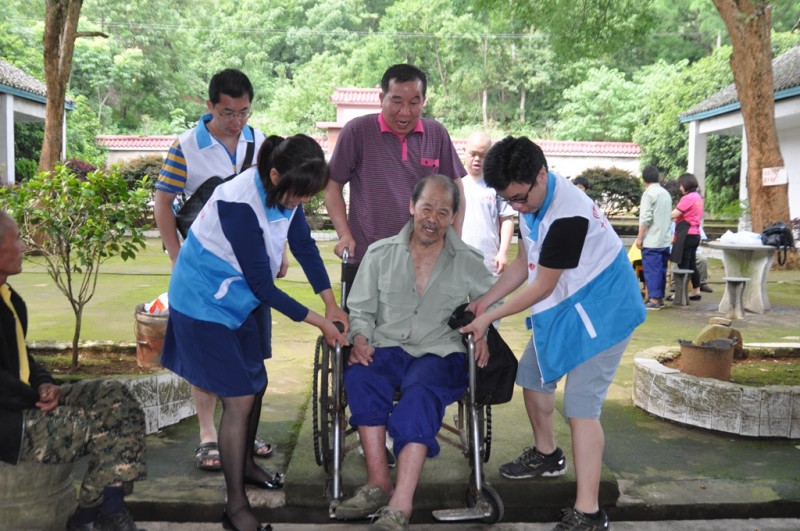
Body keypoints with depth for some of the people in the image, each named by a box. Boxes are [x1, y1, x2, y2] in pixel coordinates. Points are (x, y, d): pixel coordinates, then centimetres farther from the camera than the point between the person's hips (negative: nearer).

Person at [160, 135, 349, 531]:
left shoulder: (283, 189, -10)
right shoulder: (240, 204, -32)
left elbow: (303, 245, 2)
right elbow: (262, 285, -27)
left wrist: (330, 304, -4)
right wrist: (318, 322, -20)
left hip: (241, 298, 8)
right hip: (205, 303, -8)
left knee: (256, 384, 18)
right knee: (239, 399, -8)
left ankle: (245, 465, 42)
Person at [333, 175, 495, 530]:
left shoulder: (469, 262, 10)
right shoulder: (380, 253, 11)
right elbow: (361, 309, 13)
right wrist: (360, 338, -8)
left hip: (441, 354, -1)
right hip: (387, 349, 2)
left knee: (420, 391, -36)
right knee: (359, 375, -33)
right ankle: (378, 484, -27)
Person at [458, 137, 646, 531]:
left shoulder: (568, 214, -30)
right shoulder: (533, 202, -1)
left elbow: (542, 287, -23)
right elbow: (523, 263, 7)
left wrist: (489, 317, -16)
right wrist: (483, 302, -1)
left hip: (600, 310, -9)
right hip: (564, 307, 10)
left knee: (581, 406, -13)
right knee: (532, 376, 18)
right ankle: (546, 455, 41)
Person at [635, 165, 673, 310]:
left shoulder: (649, 193, -11)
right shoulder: (666, 193, 14)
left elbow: (645, 218, -16)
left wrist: (639, 237, -12)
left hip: (652, 240, -8)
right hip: (665, 239, 8)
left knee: (651, 270, -5)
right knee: (661, 270, 11)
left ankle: (654, 300, -5)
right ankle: (659, 298, 16)